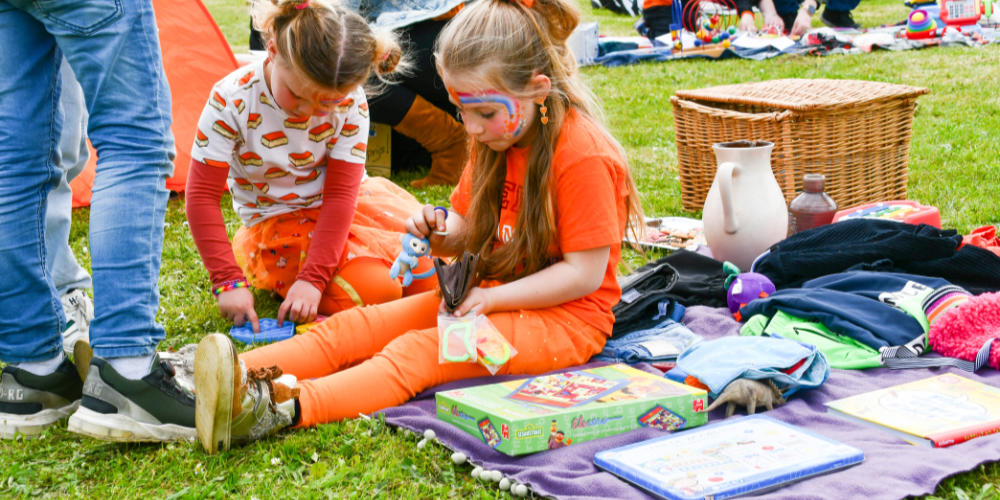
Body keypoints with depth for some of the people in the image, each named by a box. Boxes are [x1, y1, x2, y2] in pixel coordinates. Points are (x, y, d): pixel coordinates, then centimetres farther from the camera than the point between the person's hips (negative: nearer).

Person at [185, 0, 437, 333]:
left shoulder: (350, 103, -17)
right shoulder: (231, 101, -23)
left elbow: (341, 193, -16)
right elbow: (202, 195, -19)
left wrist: (313, 278, -25)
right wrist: (229, 281, -25)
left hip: (340, 211, 3)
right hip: (278, 221, -3)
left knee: (425, 276, -11)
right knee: (373, 290, -24)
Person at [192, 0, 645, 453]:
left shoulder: (583, 155, -19)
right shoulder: (496, 139, 7)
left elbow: (585, 274, -18)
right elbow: (469, 236, 14)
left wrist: (492, 297, -22)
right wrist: (439, 232, -9)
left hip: (566, 318, -8)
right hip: (488, 295, 8)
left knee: (418, 351, -32)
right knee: (356, 326, -12)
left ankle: (281, 409, -51)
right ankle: (242, 378, -31)